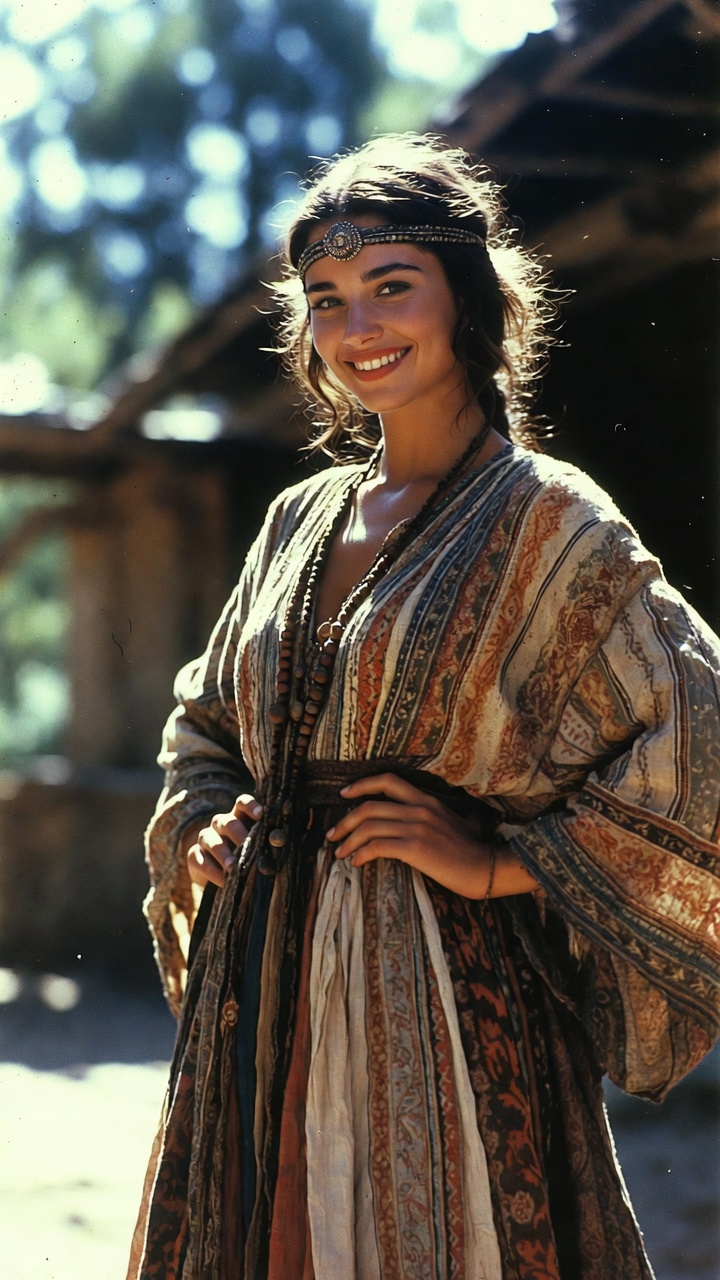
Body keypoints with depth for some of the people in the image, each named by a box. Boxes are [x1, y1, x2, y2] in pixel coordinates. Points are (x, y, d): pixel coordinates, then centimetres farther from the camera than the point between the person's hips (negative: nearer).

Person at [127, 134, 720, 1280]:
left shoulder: (546, 519, -7)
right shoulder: (301, 519, 11)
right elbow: (205, 717, 24)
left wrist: (503, 864, -14)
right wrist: (203, 825, 5)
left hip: (442, 997, -6)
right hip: (260, 992, 6)